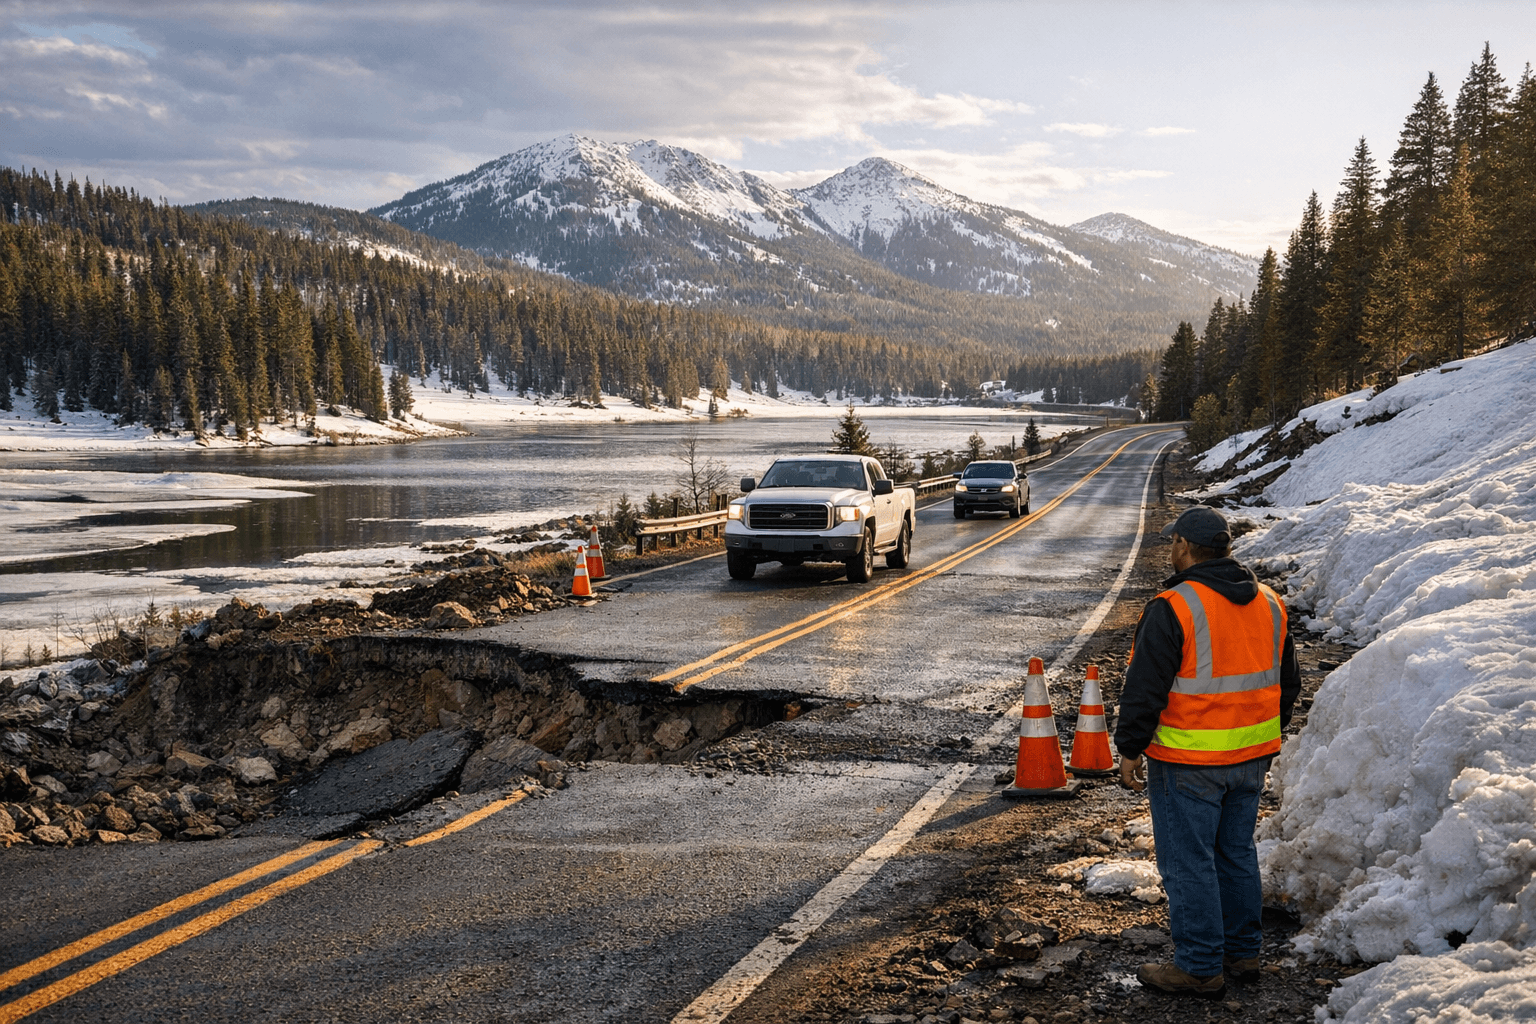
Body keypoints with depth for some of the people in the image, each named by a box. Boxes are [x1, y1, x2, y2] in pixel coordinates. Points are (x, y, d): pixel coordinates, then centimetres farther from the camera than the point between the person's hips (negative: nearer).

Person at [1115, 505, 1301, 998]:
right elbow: (1287, 683, 16)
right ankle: (1242, 951, 29)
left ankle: (1200, 968, 7)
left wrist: (1130, 749, -7)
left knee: (1188, 863, 1)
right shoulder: (1269, 604, 7)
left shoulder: (1173, 608, -17)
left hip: (1188, 762, -7)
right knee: (1237, 852, 19)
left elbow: (1145, 688, -16)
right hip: (1251, 757, 8)